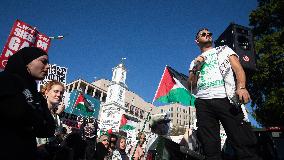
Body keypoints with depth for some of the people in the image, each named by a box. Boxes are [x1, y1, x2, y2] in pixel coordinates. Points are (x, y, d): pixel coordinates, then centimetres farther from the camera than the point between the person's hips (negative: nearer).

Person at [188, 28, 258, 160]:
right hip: (203, 102, 2)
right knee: (210, 149, -4)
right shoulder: (195, 62, 28)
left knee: (242, 143, -11)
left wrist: (241, 87, -13)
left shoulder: (224, 50, 24)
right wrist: (196, 68, 3)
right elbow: (190, 86, 18)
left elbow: (238, 69, 7)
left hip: (225, 99, -1)